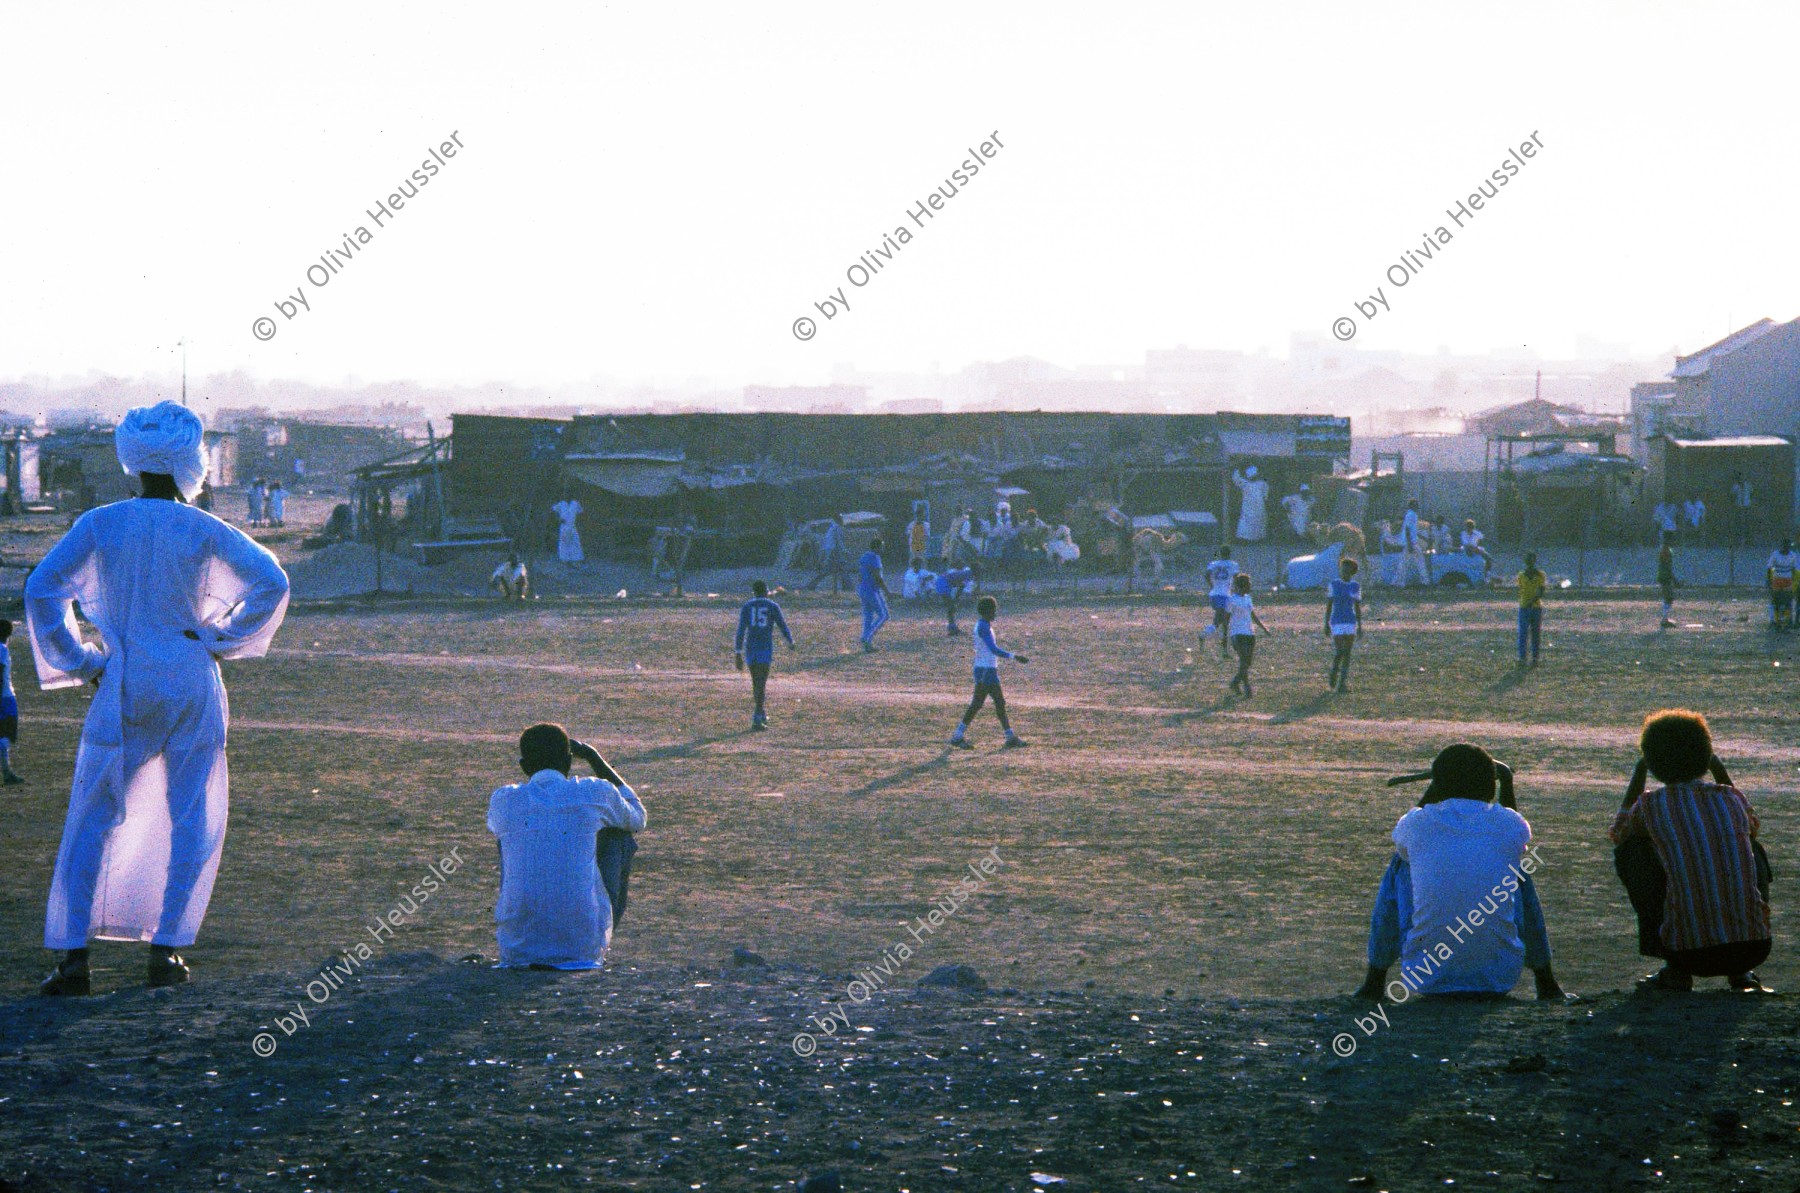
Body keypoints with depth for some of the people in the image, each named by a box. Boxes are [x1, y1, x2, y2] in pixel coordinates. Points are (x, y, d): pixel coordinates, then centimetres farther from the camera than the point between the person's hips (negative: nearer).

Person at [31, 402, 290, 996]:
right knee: (192, 820, 9)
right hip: (191, 685, -1)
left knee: (93, 819, 6)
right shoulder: (202, 530, -3)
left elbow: (42, 589, -5)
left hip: (123, 686, 1)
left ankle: (73, 954, -2)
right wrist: (221, 640, 3)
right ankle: (166, 949, 3)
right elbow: (271, 581, -6)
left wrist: (81, 663, 2)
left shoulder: (101, 524, -1)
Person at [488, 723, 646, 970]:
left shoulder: (502, 800, 3)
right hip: (584, 947, -2)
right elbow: (637, 820, 23)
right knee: (620, 838, 21)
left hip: (516, 948, 2)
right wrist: (595, 759, 29)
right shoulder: (595, 793, -1)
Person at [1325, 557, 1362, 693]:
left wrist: (1360, 627, 6)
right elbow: (1328, 606, 1)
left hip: (1351, 623, 2)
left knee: (1347, 653, -1)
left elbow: (1358, 608, 9)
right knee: (1339, 652, -11)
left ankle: (1343, 683, 4)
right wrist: (1326, 625, -2)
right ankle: (1333, 673, 17)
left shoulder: (1356, 587, 4)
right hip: (1337, 623, -2)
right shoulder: (1333, 585, -2)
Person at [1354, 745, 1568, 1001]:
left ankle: (1374, 983, 25)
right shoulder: (1512, 825, -3)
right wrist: (1507, 785, 33)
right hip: (1501, 975, 1)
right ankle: (1546, 984, 30)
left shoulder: (1417, 824, -4)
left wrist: (1433, 787, 33)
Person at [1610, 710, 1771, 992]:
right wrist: (1721, 772, 41)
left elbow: (1617, 835, 26)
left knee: (1631, 850, 14)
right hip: (1754, 949, 3)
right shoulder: (1733, 798, 10)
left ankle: (1675, 971, 12)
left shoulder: (1651, 804, 1)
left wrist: (1638, 774, 32)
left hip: (1691, 954, -3)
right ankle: (1742, 974, 23)